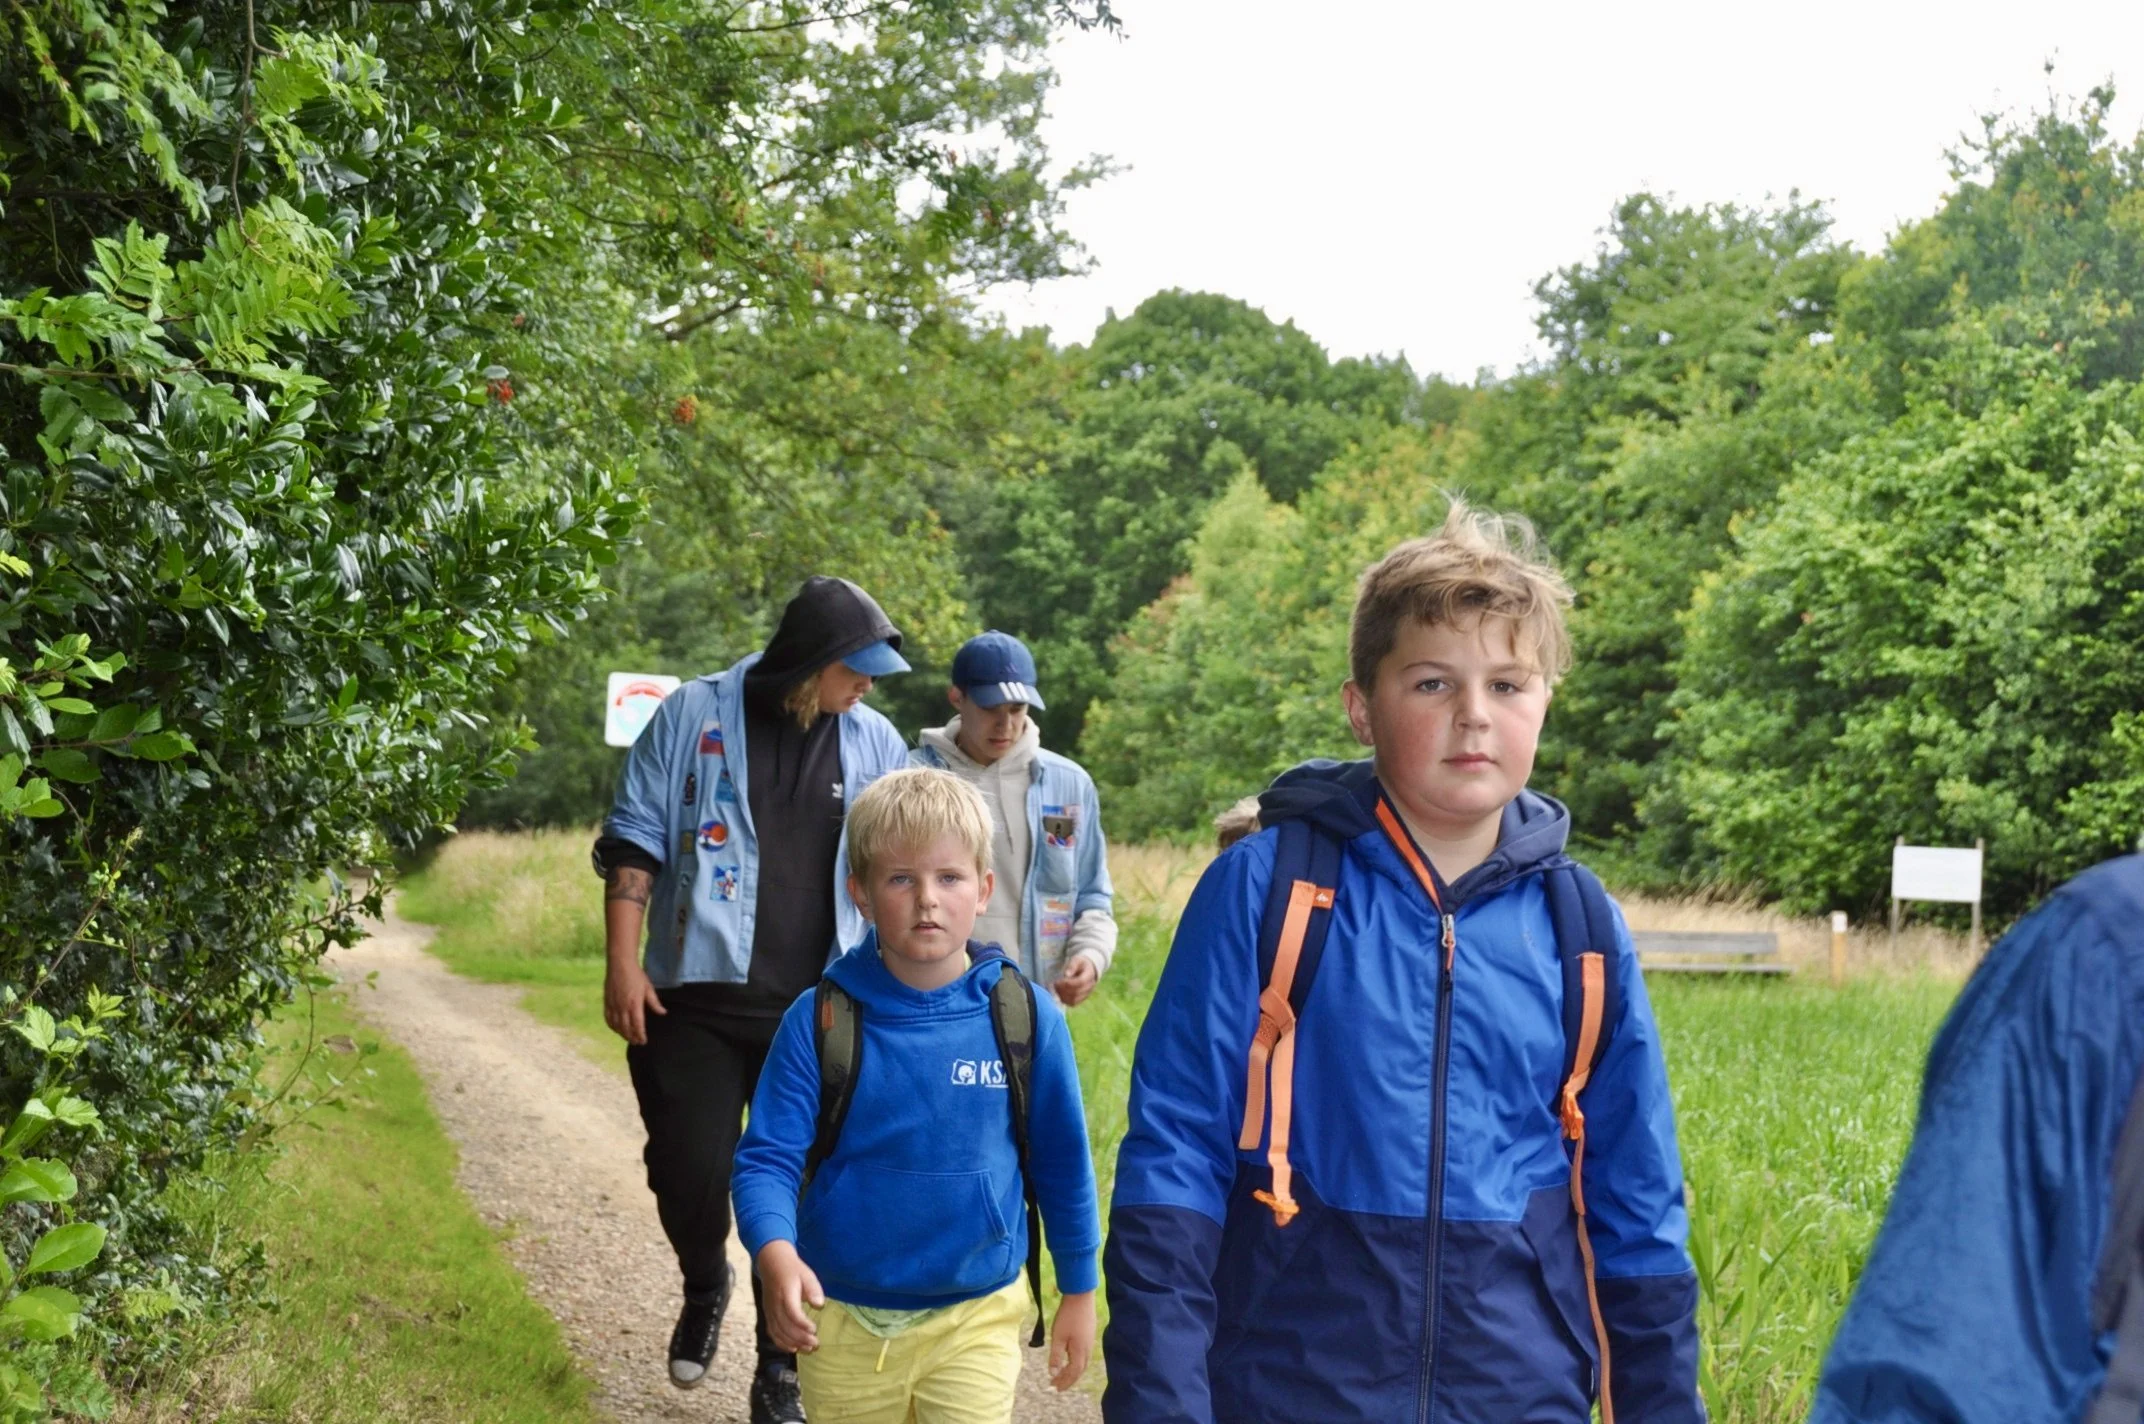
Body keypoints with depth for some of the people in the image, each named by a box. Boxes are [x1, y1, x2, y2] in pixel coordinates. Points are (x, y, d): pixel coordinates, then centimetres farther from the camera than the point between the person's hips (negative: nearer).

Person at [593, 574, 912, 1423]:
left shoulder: (876, 745, 6)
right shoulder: (693, 716, -1)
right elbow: (635, 841, 0)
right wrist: (623, 964, -7)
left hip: (820, 1012, 2)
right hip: (698, 1000, -2)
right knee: (688, 1168, -4)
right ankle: (704, 1289, 30)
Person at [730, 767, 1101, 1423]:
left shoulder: (1028, 1018, -7)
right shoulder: (818, 1021, -9)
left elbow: (1062, 1163, 3)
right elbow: (768, 1157, -10)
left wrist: (1078, 1292, 10)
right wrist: (776, 1257, -29)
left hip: (975, 1320, -1)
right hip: (844, 1324, 1)